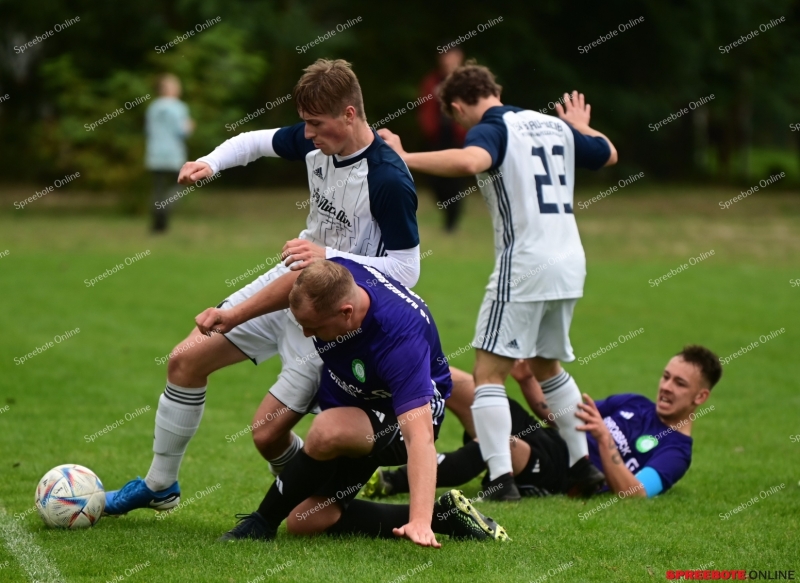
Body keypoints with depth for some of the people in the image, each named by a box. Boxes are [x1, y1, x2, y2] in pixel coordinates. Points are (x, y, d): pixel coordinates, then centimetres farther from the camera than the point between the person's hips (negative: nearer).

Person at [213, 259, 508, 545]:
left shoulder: (399, 339, -40)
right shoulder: (334, 276, -23)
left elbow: (419, 436, -48)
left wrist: (420, 521, -57)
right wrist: (236, 314, 12)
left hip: (401, 416, -8)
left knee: (328, 431, -39)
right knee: (308, 522, -2)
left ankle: (263, 523, -16)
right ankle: (444, 516, 3)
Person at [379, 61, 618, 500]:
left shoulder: (491, 129, -8)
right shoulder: (556, 126, 15)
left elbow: (470, 161, -32)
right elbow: (609, 154, 31)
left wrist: (405, 159, -27)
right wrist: (581, 128, 50)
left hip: (524, 266, -8)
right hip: (570, 266, 8)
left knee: (489, 372, -4)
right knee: (547, 366, 24)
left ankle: (501, 478, -15)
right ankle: (584, 464, 23)